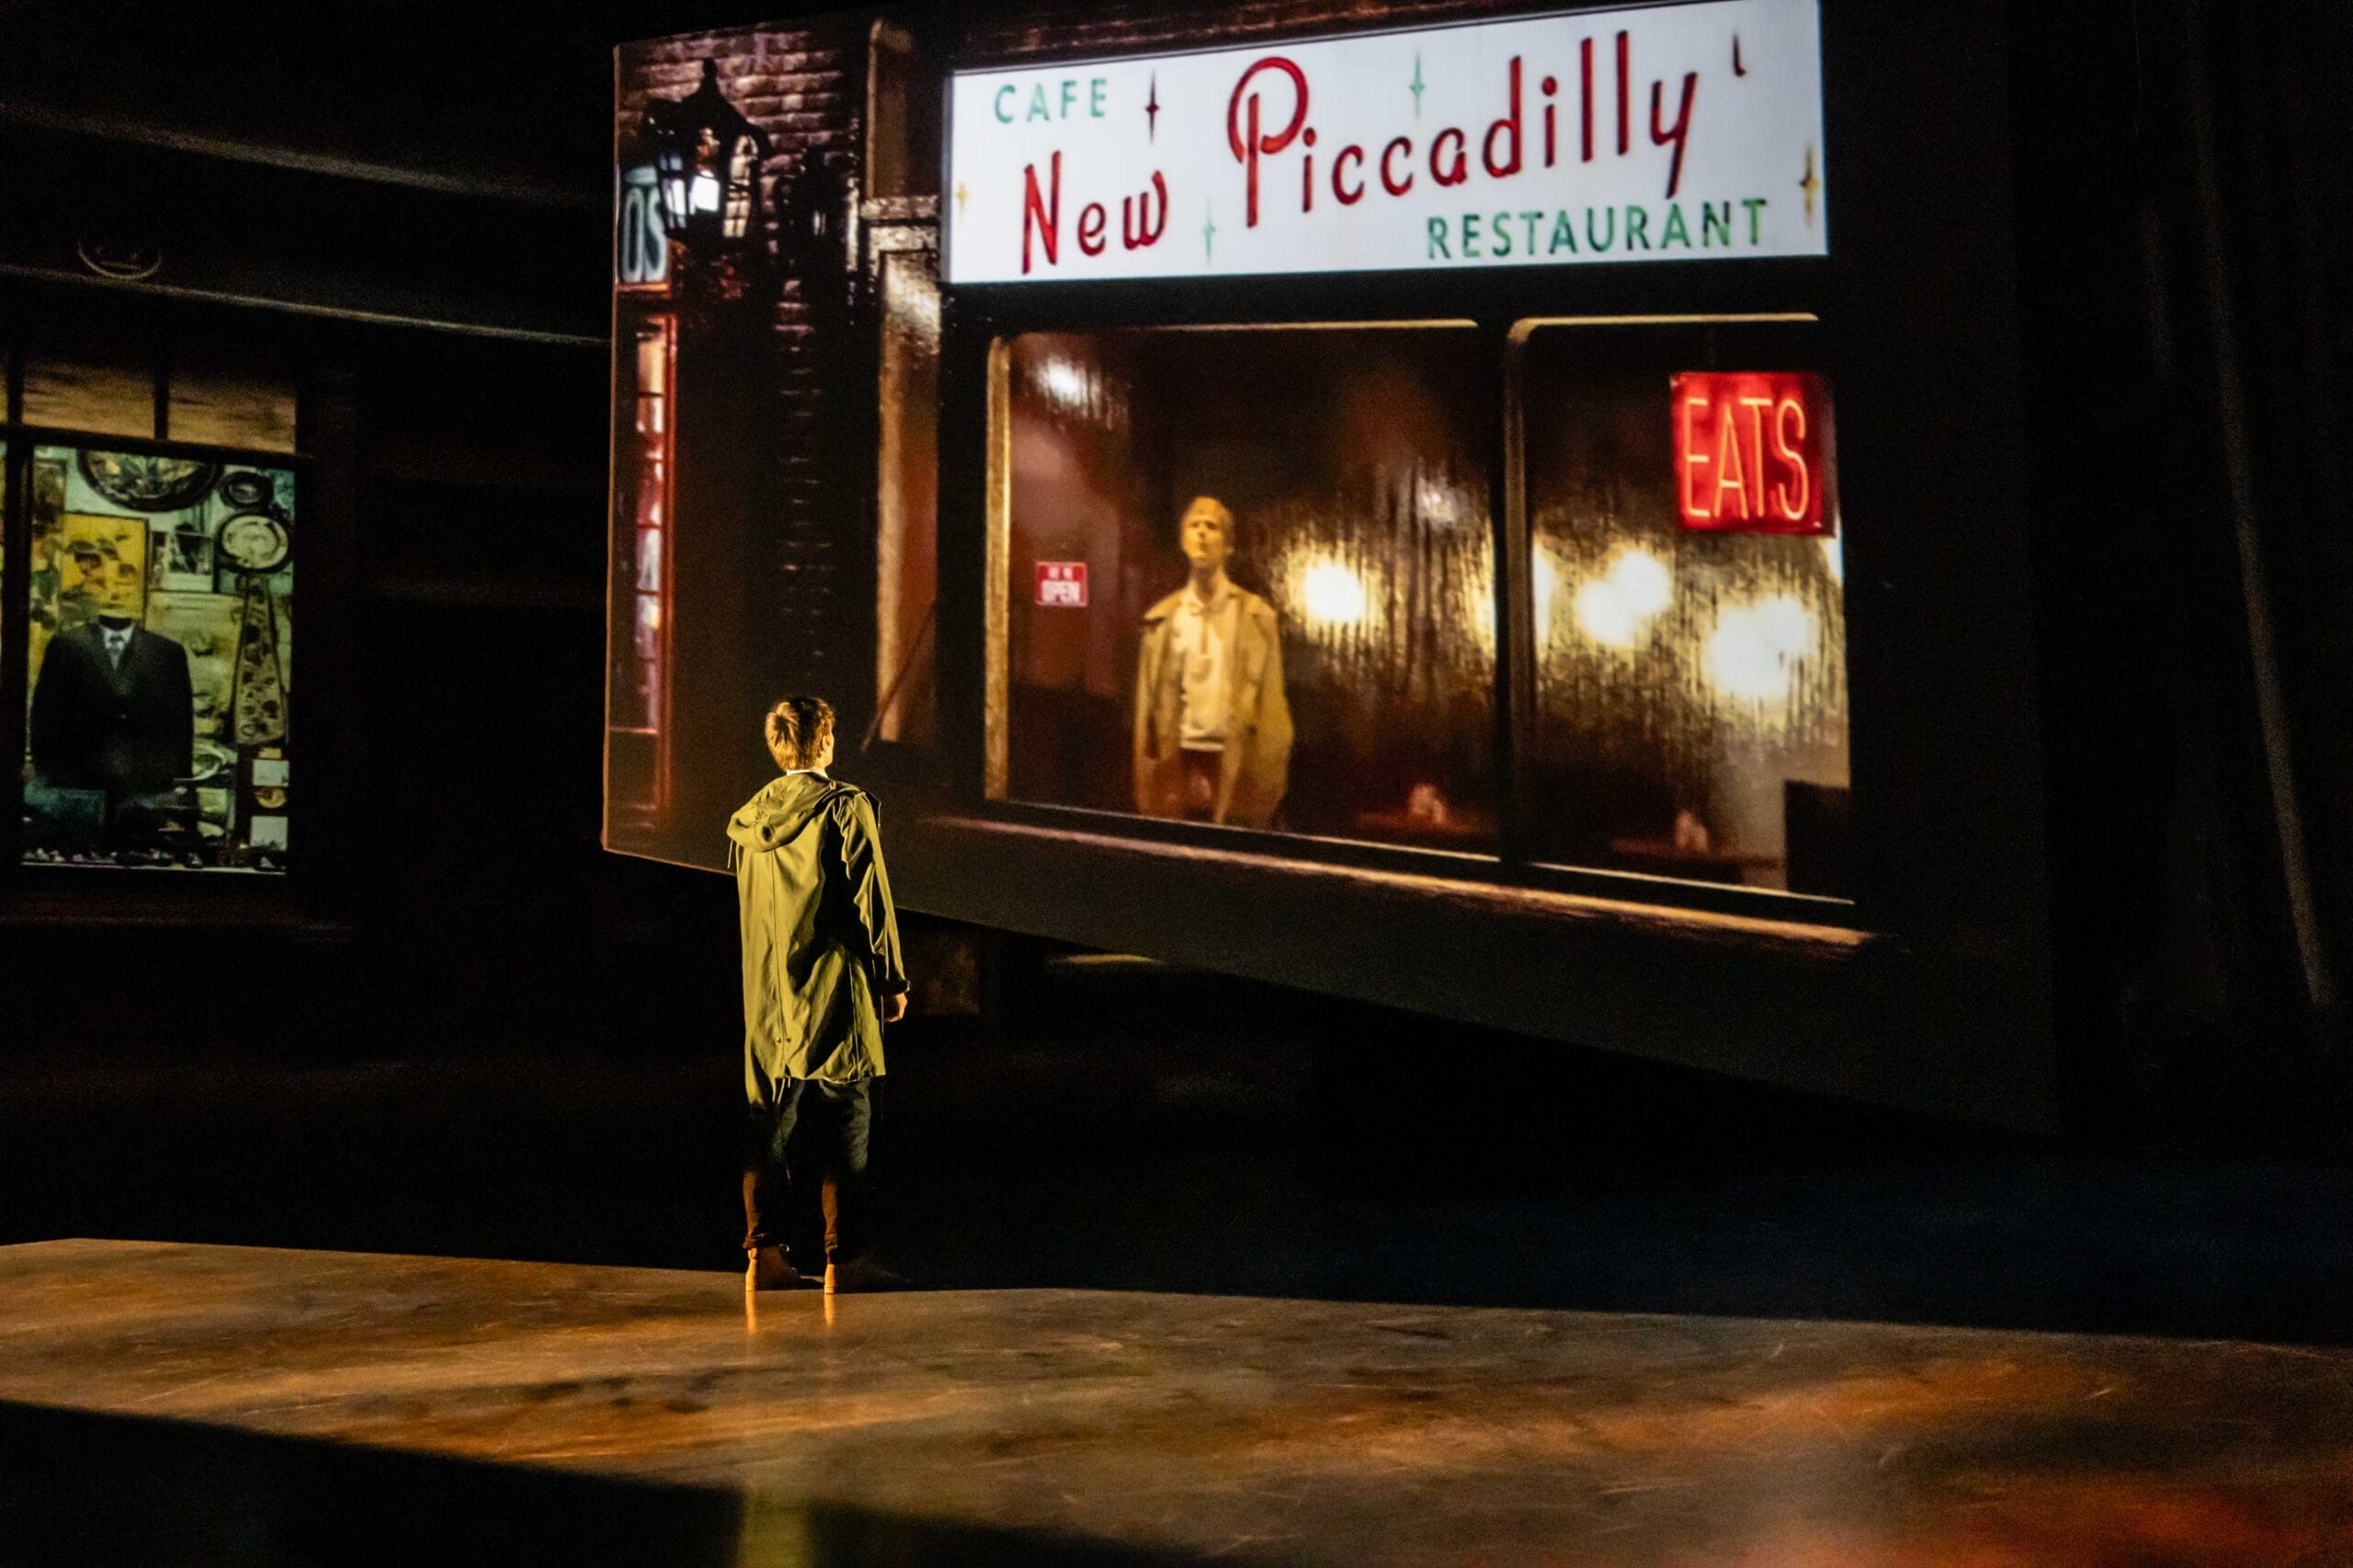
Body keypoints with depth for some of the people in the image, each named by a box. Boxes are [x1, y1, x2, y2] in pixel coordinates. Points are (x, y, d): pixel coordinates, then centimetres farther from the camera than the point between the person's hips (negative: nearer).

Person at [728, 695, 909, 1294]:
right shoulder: (845, 808, -10)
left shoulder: (749, 818, 8)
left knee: (770, 1123, 10)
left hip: (767, 999, 6)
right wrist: (893, 979, -3)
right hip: (834, 995, -6)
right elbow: (871, 901, -11)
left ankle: (764, 1254, 11)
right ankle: (844, 1259, 0)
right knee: (843, 1123, -1)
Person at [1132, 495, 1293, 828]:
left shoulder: (1255, 615, 3)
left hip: (1236, 762, -2)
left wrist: (1266, 781, -8)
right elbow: (1148, 703, 9)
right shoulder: (1163, 618, 9)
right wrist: (1149, 778, 2)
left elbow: (1270, 703, 0)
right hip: (1180, 762, 2)